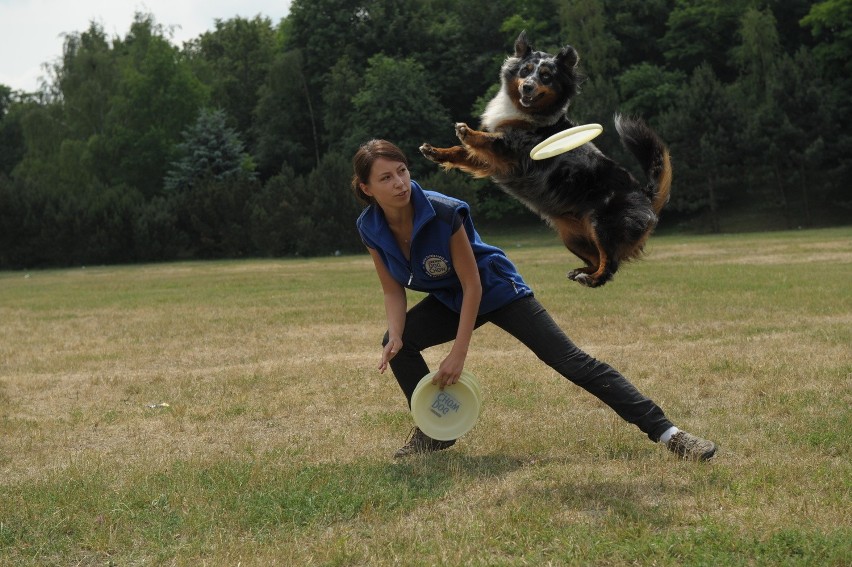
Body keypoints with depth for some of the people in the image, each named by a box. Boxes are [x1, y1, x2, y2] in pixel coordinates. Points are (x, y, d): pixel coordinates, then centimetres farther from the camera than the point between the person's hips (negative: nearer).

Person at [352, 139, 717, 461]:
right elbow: (393, 291, -3)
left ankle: (666, 432, -15)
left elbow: (472, 285, -25)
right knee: (396, 343, -12)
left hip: (495, 289, -6)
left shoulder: (443, 213, -32)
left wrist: (458, 353, -25)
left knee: (571, 361, -14)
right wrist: (396, 335, -21)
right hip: (448, 299, 6)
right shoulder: (369, 229, -16)